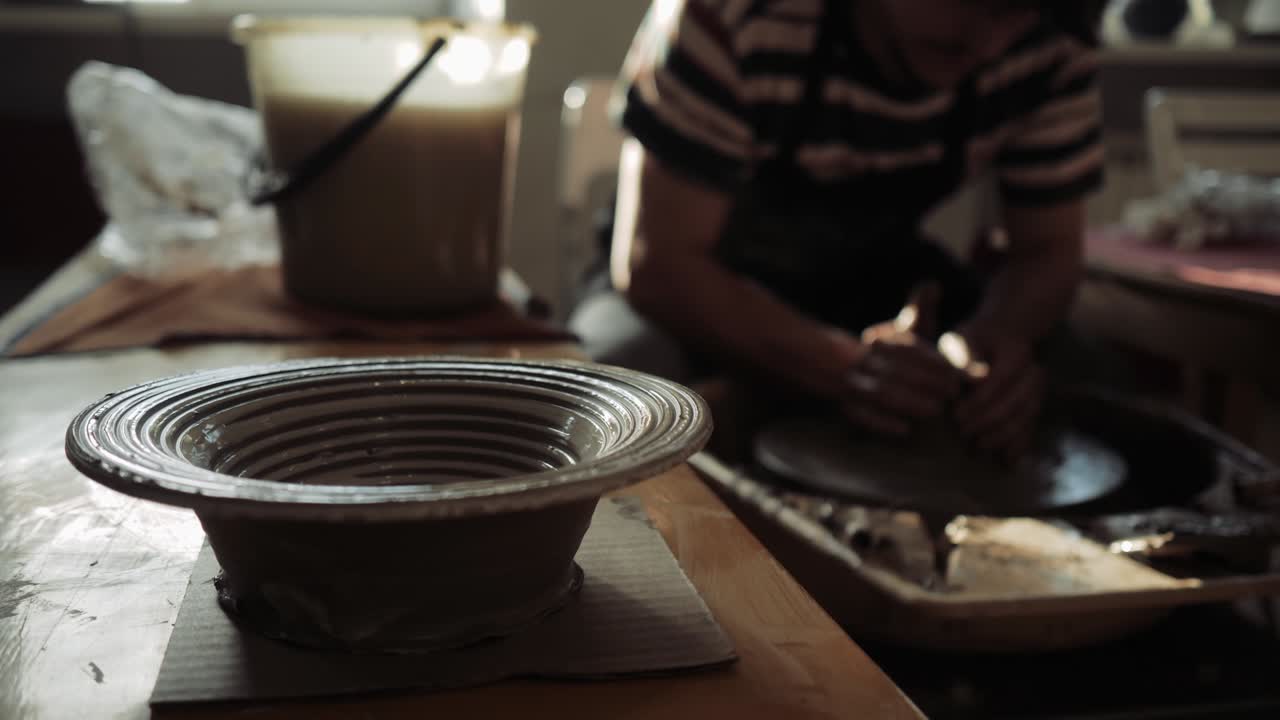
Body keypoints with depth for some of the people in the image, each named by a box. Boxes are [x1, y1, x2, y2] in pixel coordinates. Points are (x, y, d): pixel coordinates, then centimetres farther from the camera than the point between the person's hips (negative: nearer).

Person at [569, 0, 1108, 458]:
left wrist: (1000, 336, -32)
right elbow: (652, 263, -30)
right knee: (623, 370, -36)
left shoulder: (1051, 50, -18)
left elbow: (1047, 248, -8)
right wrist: (844, 364, -44)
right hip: (713, 294, -3)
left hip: (877, 280, 3)